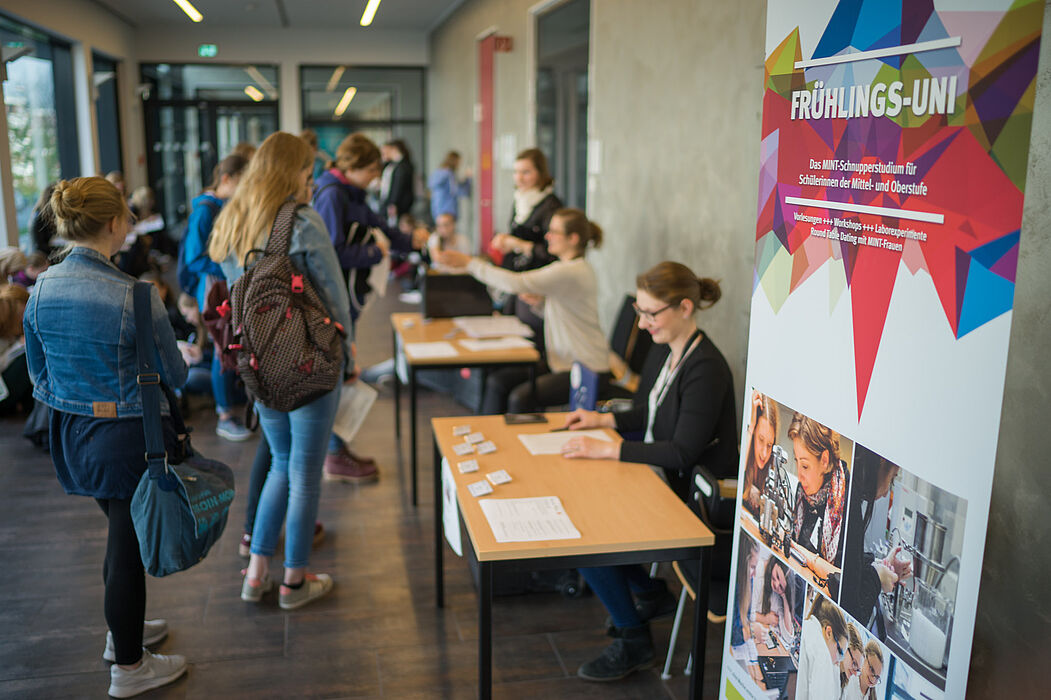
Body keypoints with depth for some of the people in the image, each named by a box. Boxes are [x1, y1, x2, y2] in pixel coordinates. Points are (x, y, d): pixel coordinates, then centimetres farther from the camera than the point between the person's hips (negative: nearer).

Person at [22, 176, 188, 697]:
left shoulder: (40, 290, -3)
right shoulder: (133, 296, -24)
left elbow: (38, 372, 9)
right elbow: (173, 375, -13)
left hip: (72, 435, 7)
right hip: (130, 439, -7)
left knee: (121, 532, 26)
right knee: (129, 544, 7)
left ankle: (122, 631, 44)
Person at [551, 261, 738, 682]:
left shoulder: (706, 368, -25)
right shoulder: (666, 350, 4)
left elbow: (683, 451, -27)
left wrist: (606, 450, -28)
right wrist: (603, 420, 4)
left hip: (694, 497, -10)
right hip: (663, 477, 10)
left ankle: (634, 639, 5)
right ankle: (650, 591, 22)